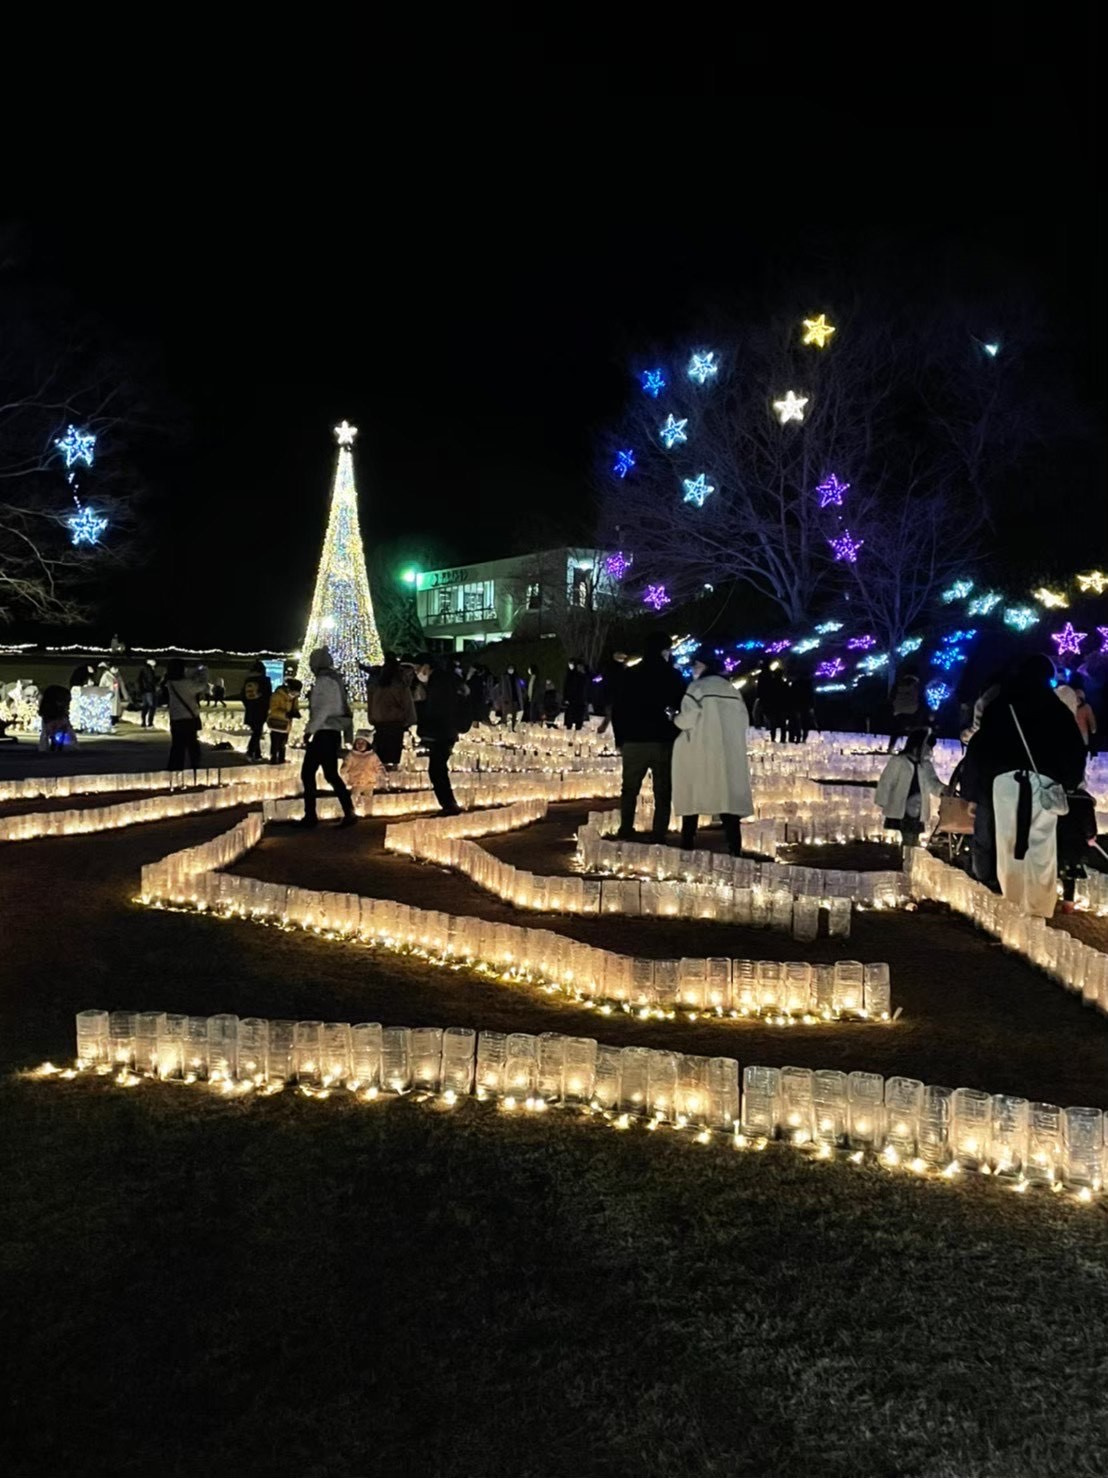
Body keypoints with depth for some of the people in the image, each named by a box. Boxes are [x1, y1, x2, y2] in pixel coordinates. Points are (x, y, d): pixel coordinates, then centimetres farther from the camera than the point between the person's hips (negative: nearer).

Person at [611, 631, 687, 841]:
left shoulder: (631, 675, 3)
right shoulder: (673, 676, -3)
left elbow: (617, 708, 3)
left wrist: (620, 738, 8)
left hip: (634, 741, 2)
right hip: (664, 741, -2)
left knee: (629, 790, 13)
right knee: (663, 793, 4)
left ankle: (626, 833, 9)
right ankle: (659, 837, 0)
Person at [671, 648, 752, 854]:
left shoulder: (698, 686, -4)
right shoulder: (731, 689, 13)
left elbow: (689, 717, -13)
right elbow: (743, 720, 13)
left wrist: (676, 720, 6)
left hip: (701, 752, -4)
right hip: (728, 753, 4)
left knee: (693, 798, 4)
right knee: (728, 797, 0)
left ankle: (687, 846, 3)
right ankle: (734, 849, -10)